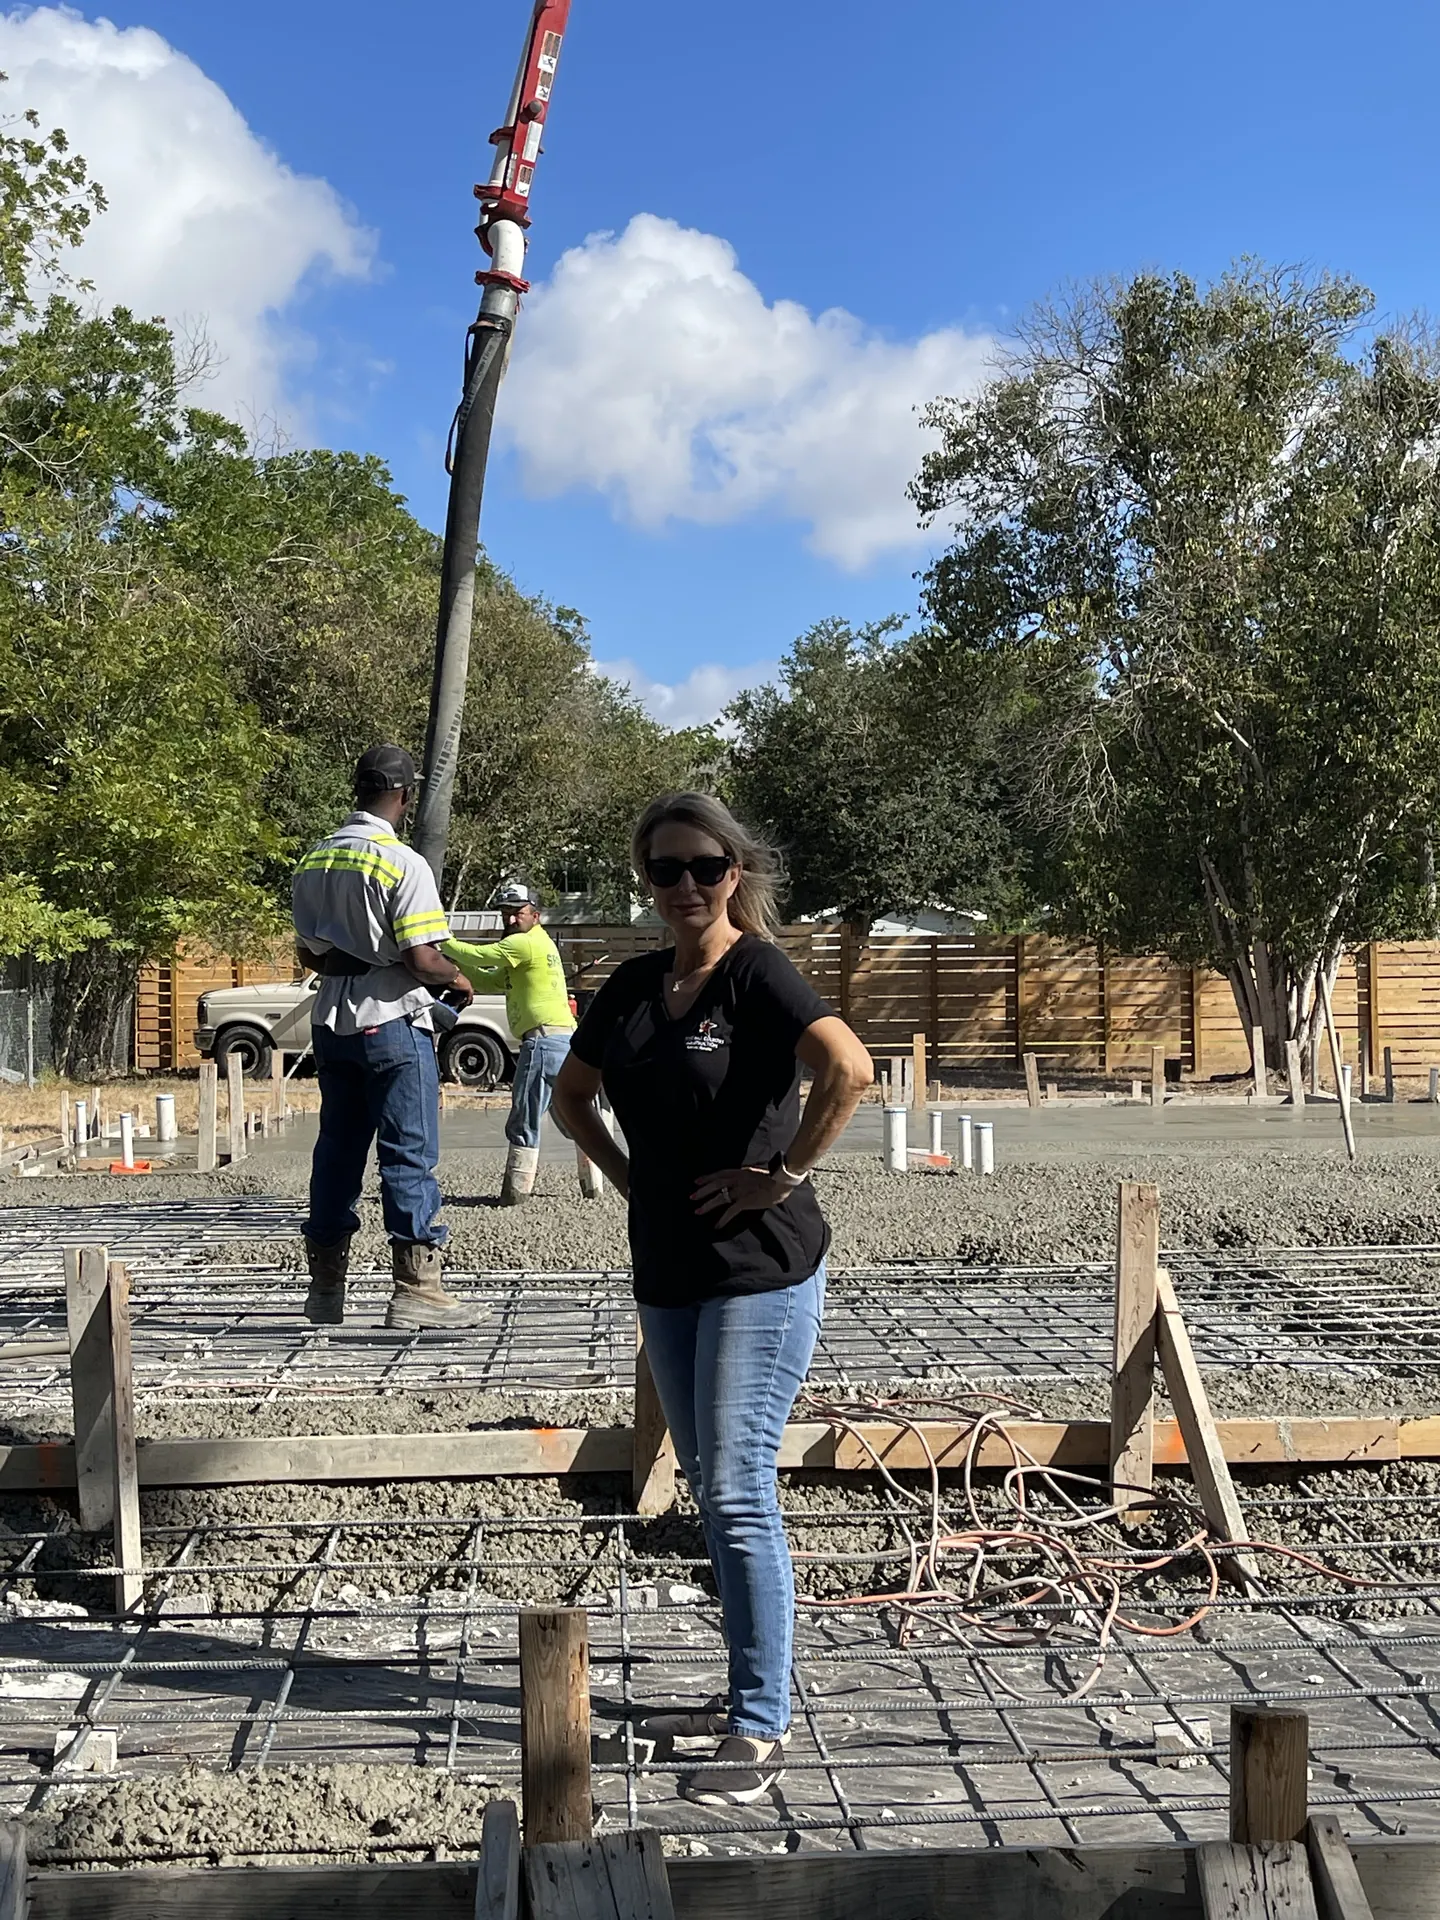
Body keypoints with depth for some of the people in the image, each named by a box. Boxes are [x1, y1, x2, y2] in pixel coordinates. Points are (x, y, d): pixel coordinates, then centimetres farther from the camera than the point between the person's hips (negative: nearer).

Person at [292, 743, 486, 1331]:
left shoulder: (314, 861, 8)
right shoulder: (402, 863, -14)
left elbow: (309, 955, 14)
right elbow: (421, 960, -18)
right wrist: (458, 979, 0)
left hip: (331, 1021, 7)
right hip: (392, 1022, -7)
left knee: (337, 1150, 12)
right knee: (409, 1155, -1)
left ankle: (326, 1289, 18)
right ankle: (416, 1289, 0)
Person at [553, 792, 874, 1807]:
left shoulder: (759, 974, -12)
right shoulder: (632, 986, 9)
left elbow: (849, 1069, -29)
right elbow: (571, 1092, 24)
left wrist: (785, 1174, -21)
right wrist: (630, 1177, 11)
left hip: (762, 1269, -8)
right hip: (668, 1272, 8)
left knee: (740, 1492, -7)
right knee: (711, 1489, 15)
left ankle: (762, 1732, 2)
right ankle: (748, 1693, 29)